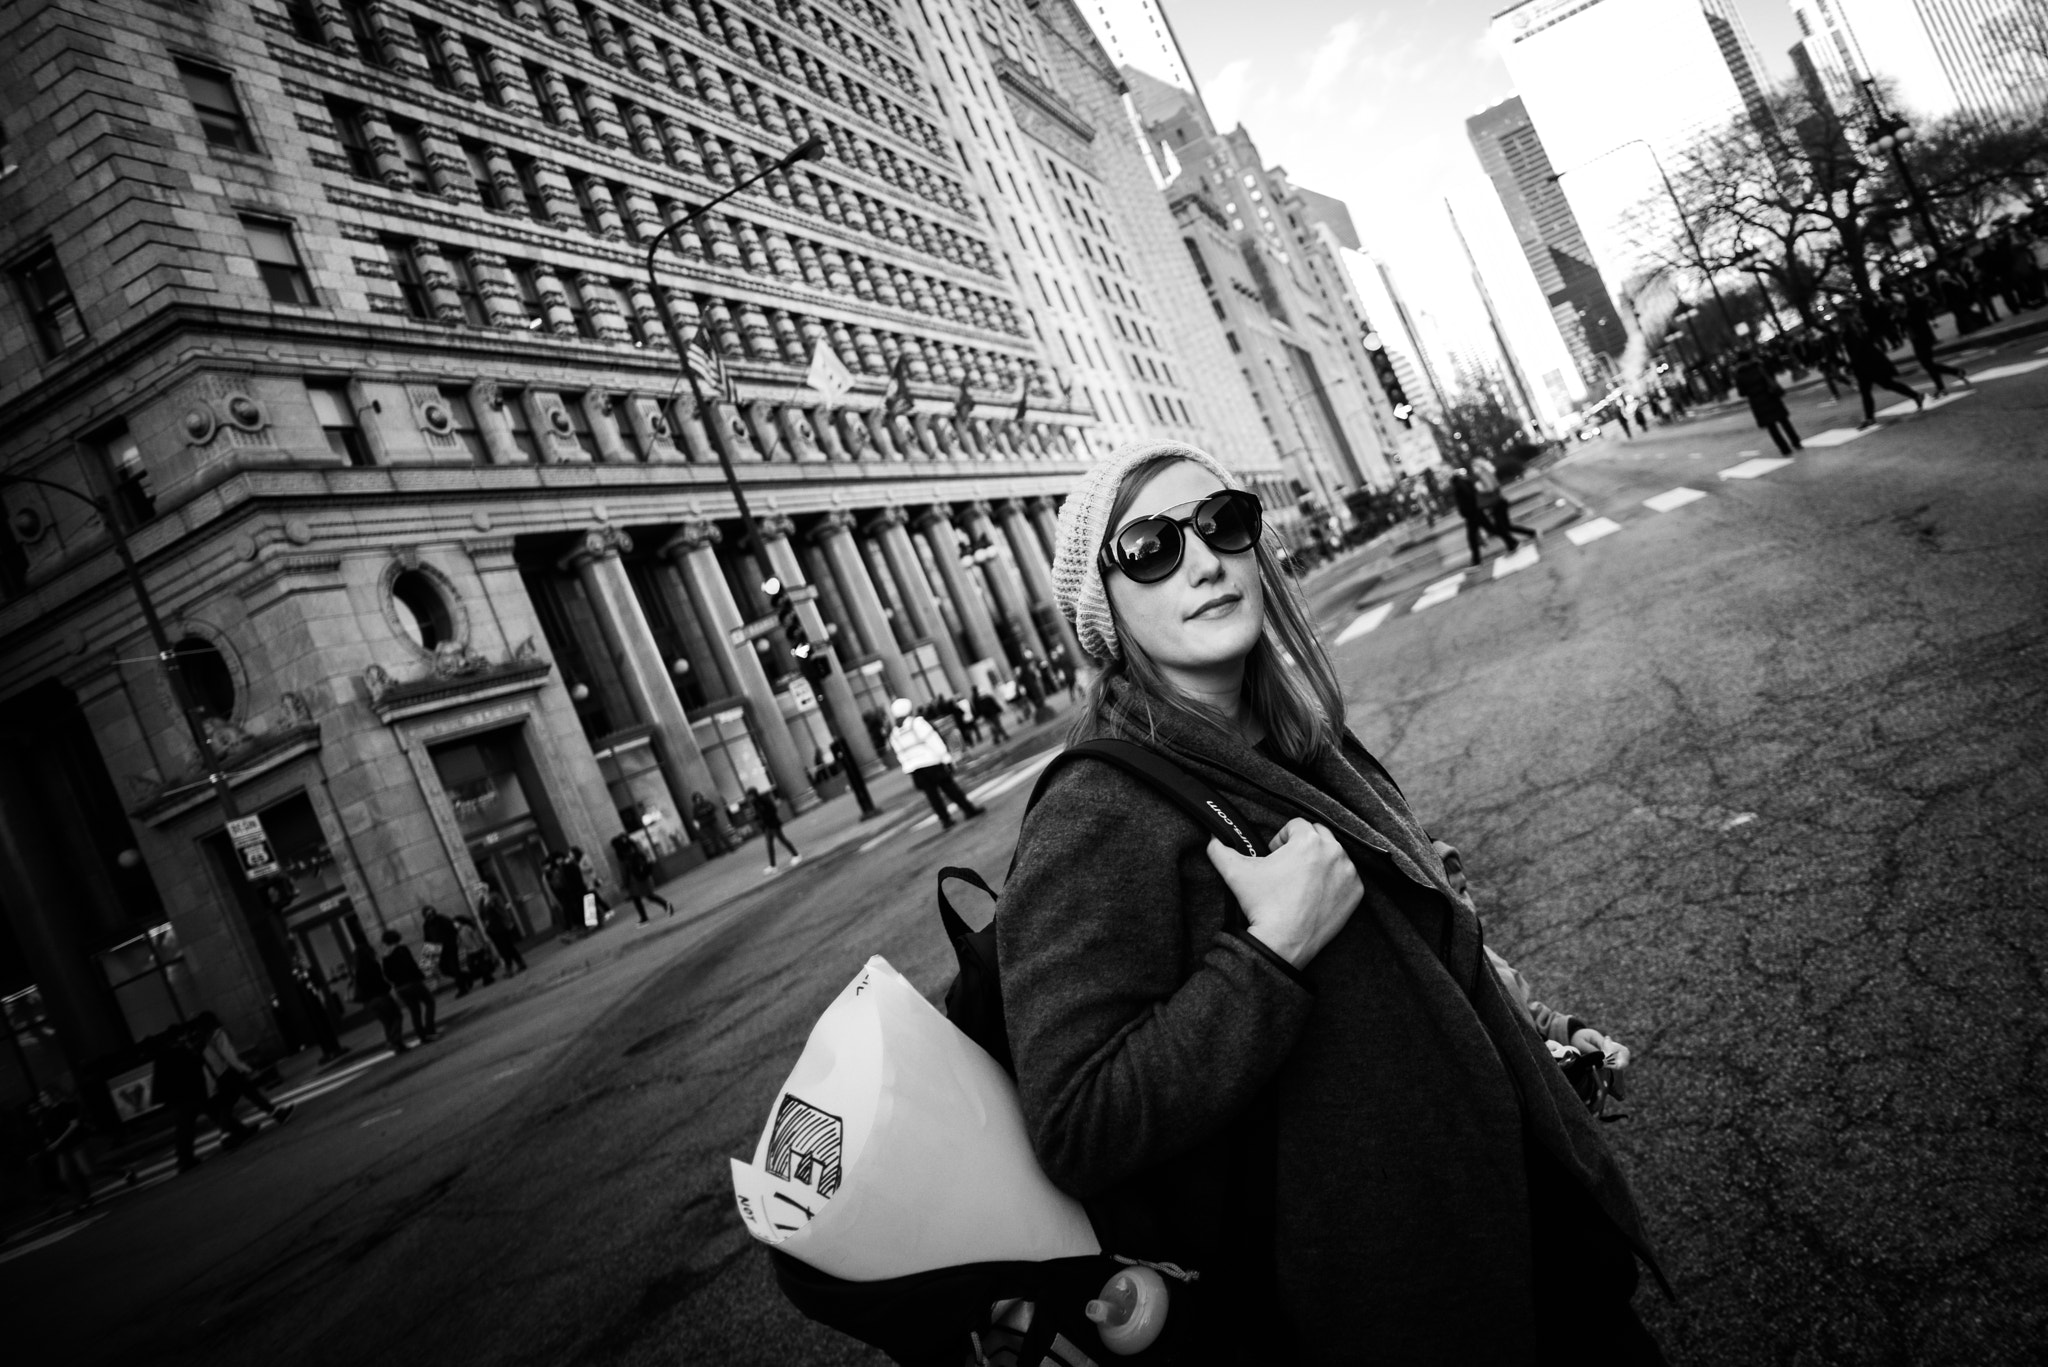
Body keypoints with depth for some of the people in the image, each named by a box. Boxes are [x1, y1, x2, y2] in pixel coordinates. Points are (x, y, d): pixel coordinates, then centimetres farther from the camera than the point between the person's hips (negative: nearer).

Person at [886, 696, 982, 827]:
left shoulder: (894, 735, 9)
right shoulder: (917, 723, -10)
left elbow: (901, 757, 11)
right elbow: (933, 741, -14)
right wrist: (946, 758, -11)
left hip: (914, 769, 5)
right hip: (932, 764, -4)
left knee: (932, 795, 8)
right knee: (949, 788, 6)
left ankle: (945, 820, 10)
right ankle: (968, 809, 12)